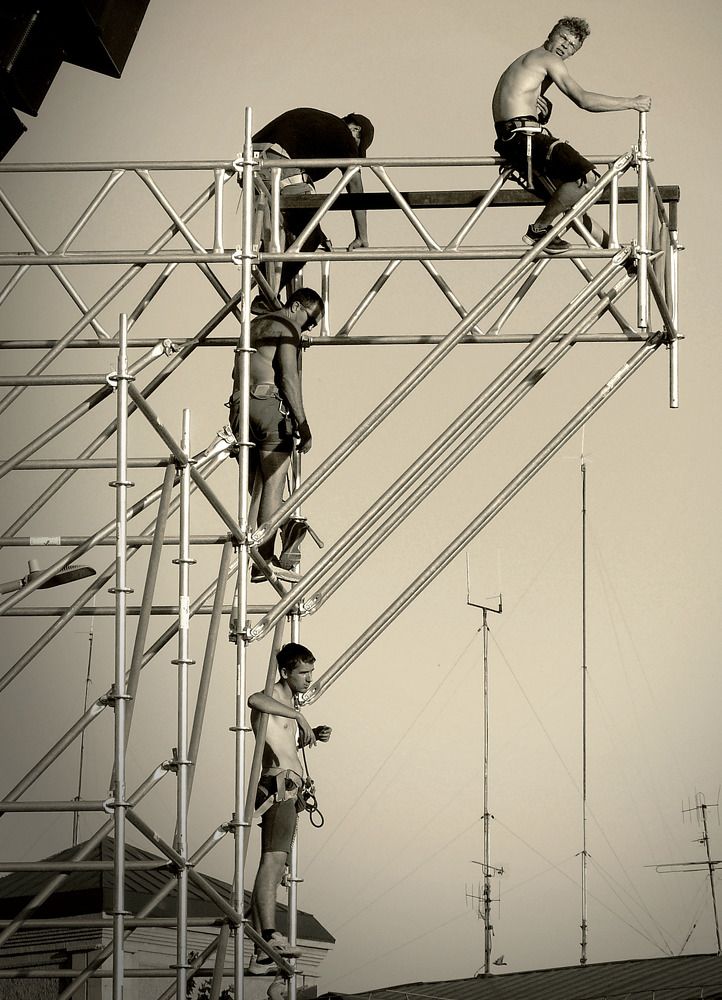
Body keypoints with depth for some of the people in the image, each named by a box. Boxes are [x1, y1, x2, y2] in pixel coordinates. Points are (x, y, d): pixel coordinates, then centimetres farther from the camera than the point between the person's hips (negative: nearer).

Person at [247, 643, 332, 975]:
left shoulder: (287, 702, 24)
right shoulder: (272, 696, -8)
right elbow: (254, 700, -34)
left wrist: (312, 736, 19)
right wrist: (298, 716, -30)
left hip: (287, 794, 10)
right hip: (279, 788, -10)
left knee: (272, 867, 8)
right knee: (273, 860, -23)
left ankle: (260, 957, 9)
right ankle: (270, 935, -38)